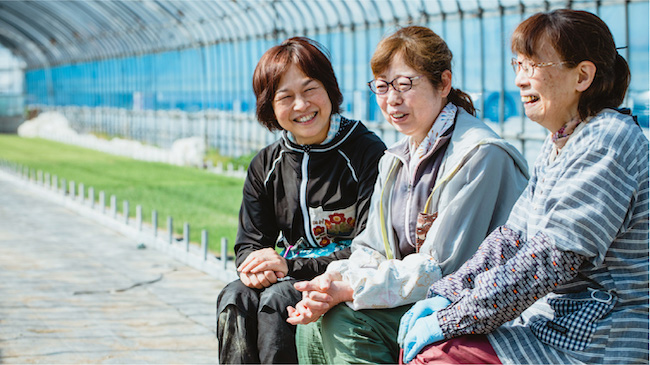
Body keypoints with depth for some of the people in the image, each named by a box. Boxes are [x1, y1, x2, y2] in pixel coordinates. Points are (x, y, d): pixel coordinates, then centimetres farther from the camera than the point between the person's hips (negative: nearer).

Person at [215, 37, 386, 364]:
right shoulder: (265, 166, 10)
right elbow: (250, 242, 12)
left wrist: (292, 266, -19)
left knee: (277, 299, -31)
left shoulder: (367, 153, -9)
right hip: (291, 279, 5)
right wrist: (255, 265, -15)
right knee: (235, 298, -24)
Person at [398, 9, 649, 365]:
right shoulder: (558, 144, 14)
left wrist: (448, 321, -19)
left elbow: (550, 259, -23)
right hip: (554, 322, 10)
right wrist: (445, 297, 1)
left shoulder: (606, 142, -18)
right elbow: (512, 236, 15)